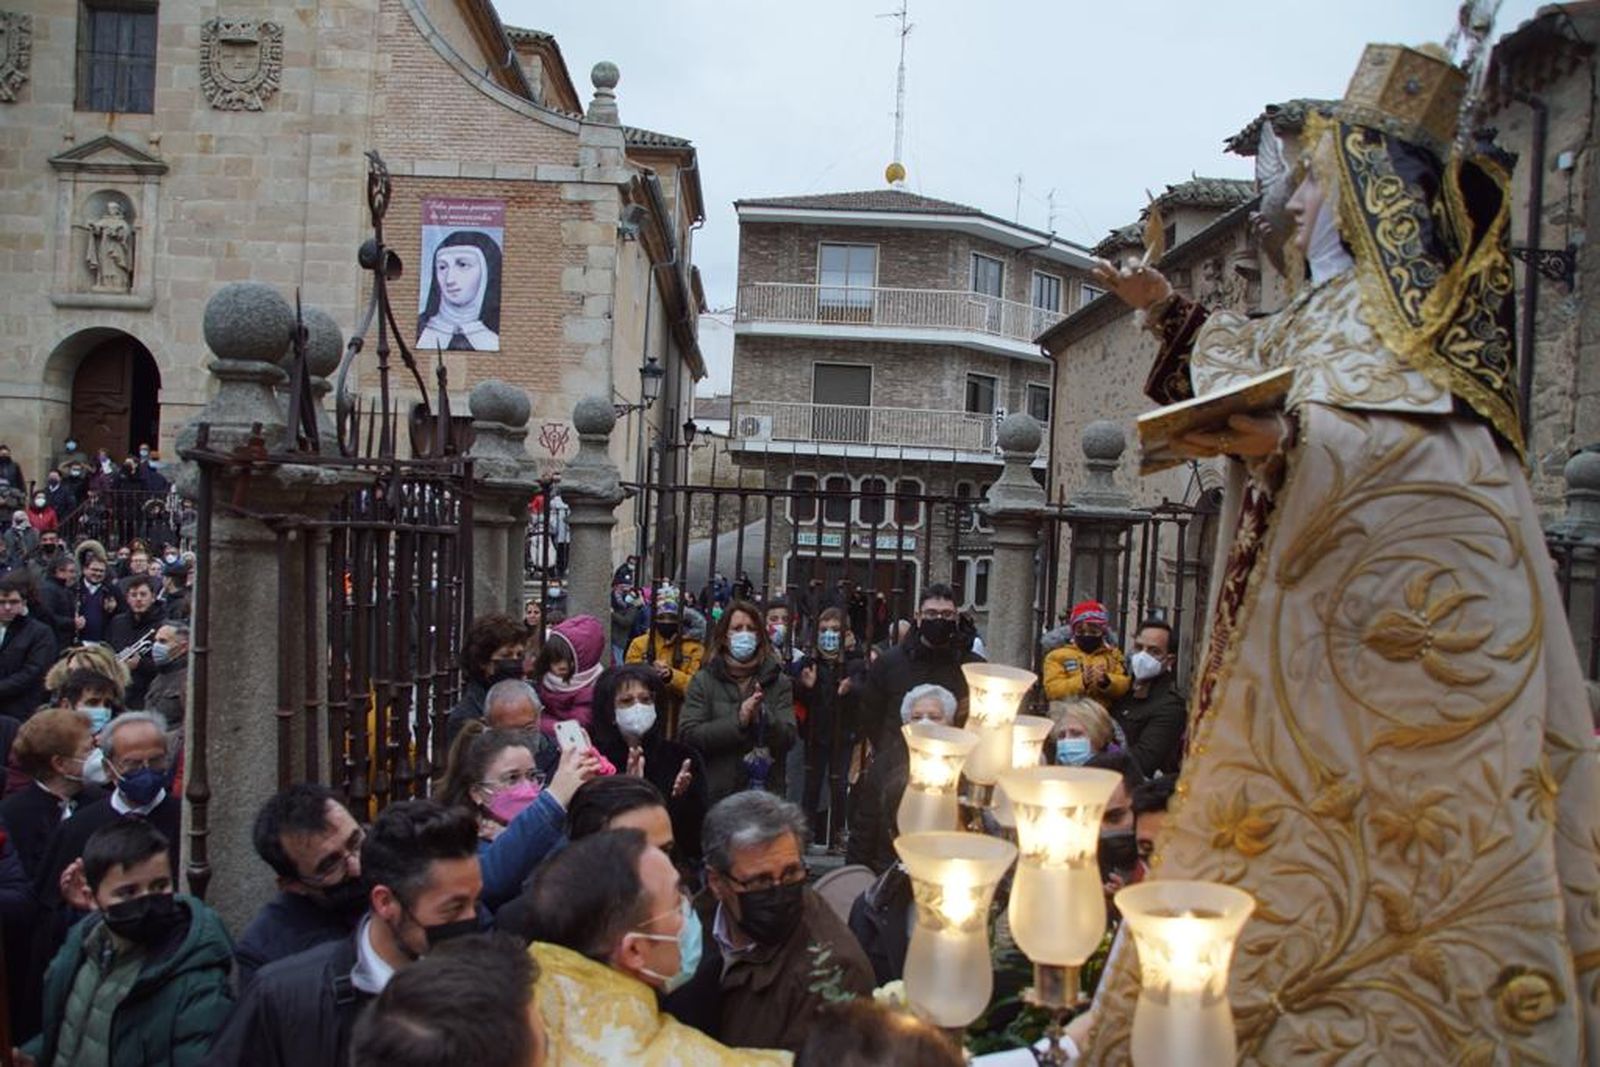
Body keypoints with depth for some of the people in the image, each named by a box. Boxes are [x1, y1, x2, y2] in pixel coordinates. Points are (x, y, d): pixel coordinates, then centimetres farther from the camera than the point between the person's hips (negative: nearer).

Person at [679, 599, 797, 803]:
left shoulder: (779, 681, 7)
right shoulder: (703, 681, 3)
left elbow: (788, 737, -2)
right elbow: (688, 734, -8)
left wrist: (763, 716, -21)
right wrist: (738, 720, -16)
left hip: (767, 793, 1)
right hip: (716, 794, -1)